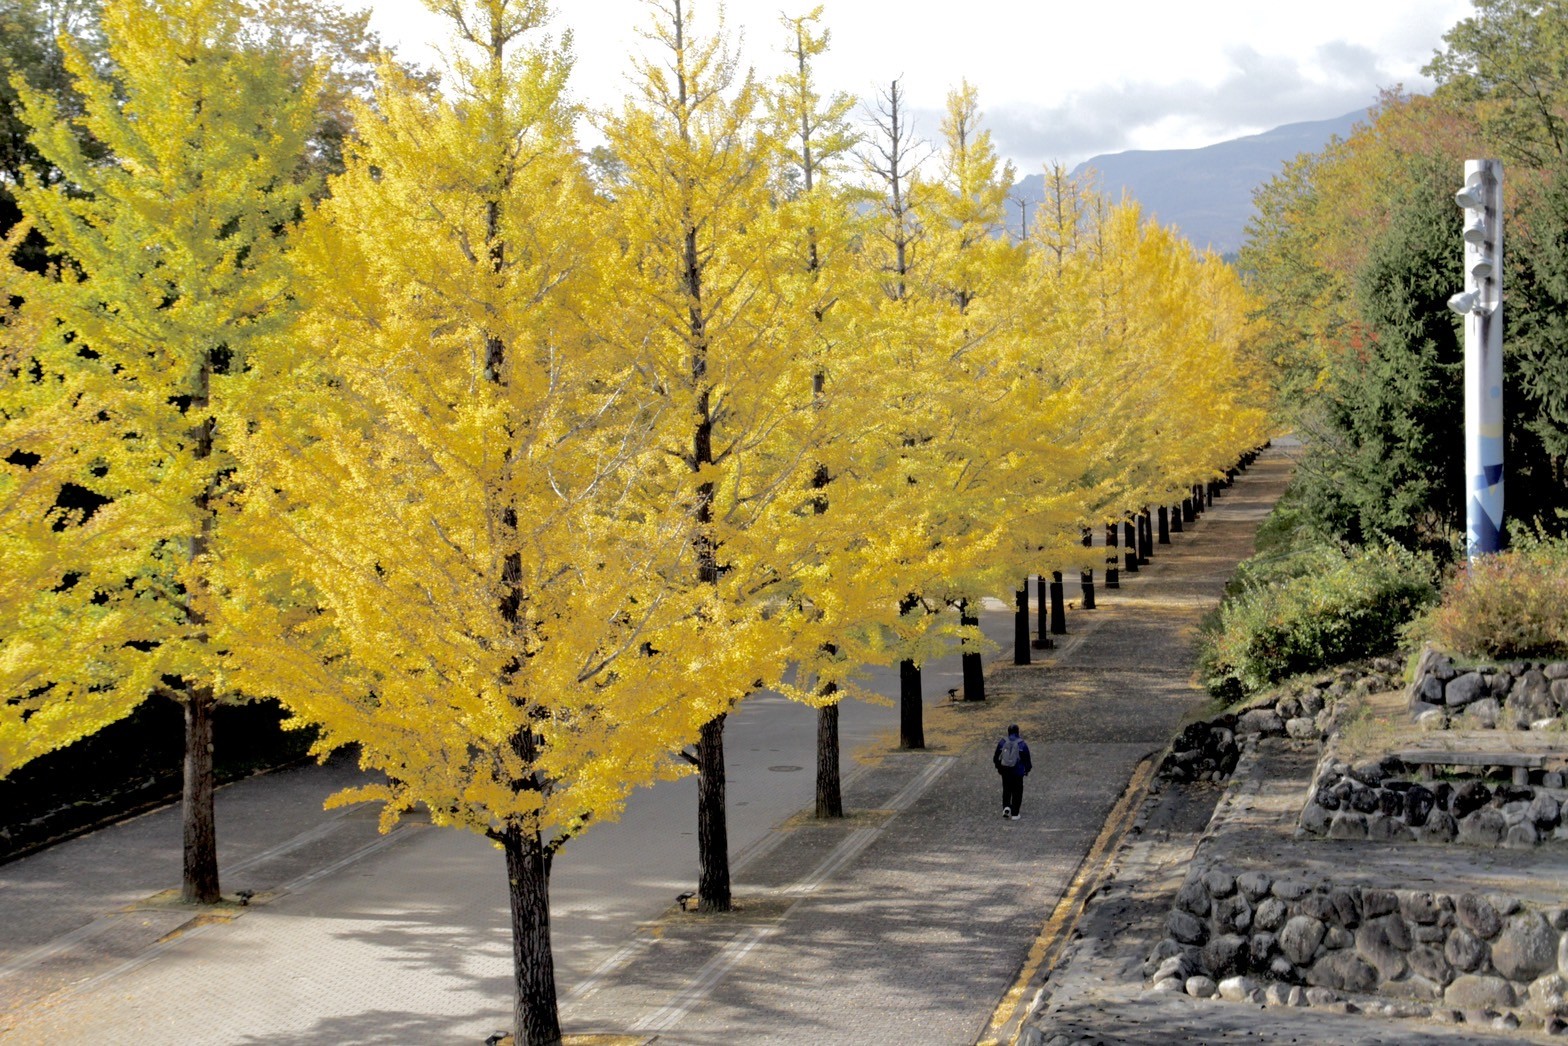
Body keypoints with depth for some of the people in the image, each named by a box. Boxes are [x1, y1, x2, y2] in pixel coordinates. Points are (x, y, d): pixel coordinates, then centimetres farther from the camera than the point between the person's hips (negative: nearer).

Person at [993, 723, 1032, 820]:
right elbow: (1027, 759, -3)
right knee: (1017, 792, 8)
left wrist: (998, 767, 22)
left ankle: (1006, 807, -1)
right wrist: (1027, 769, 13)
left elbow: (996, 757, 5)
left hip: (1005, 771, 2)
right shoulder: (1022, 743, -8)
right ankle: (1015, 814, 9)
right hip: (1018, 771, -2)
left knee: (1006, 790, 19)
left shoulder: (1002, 742, -2)